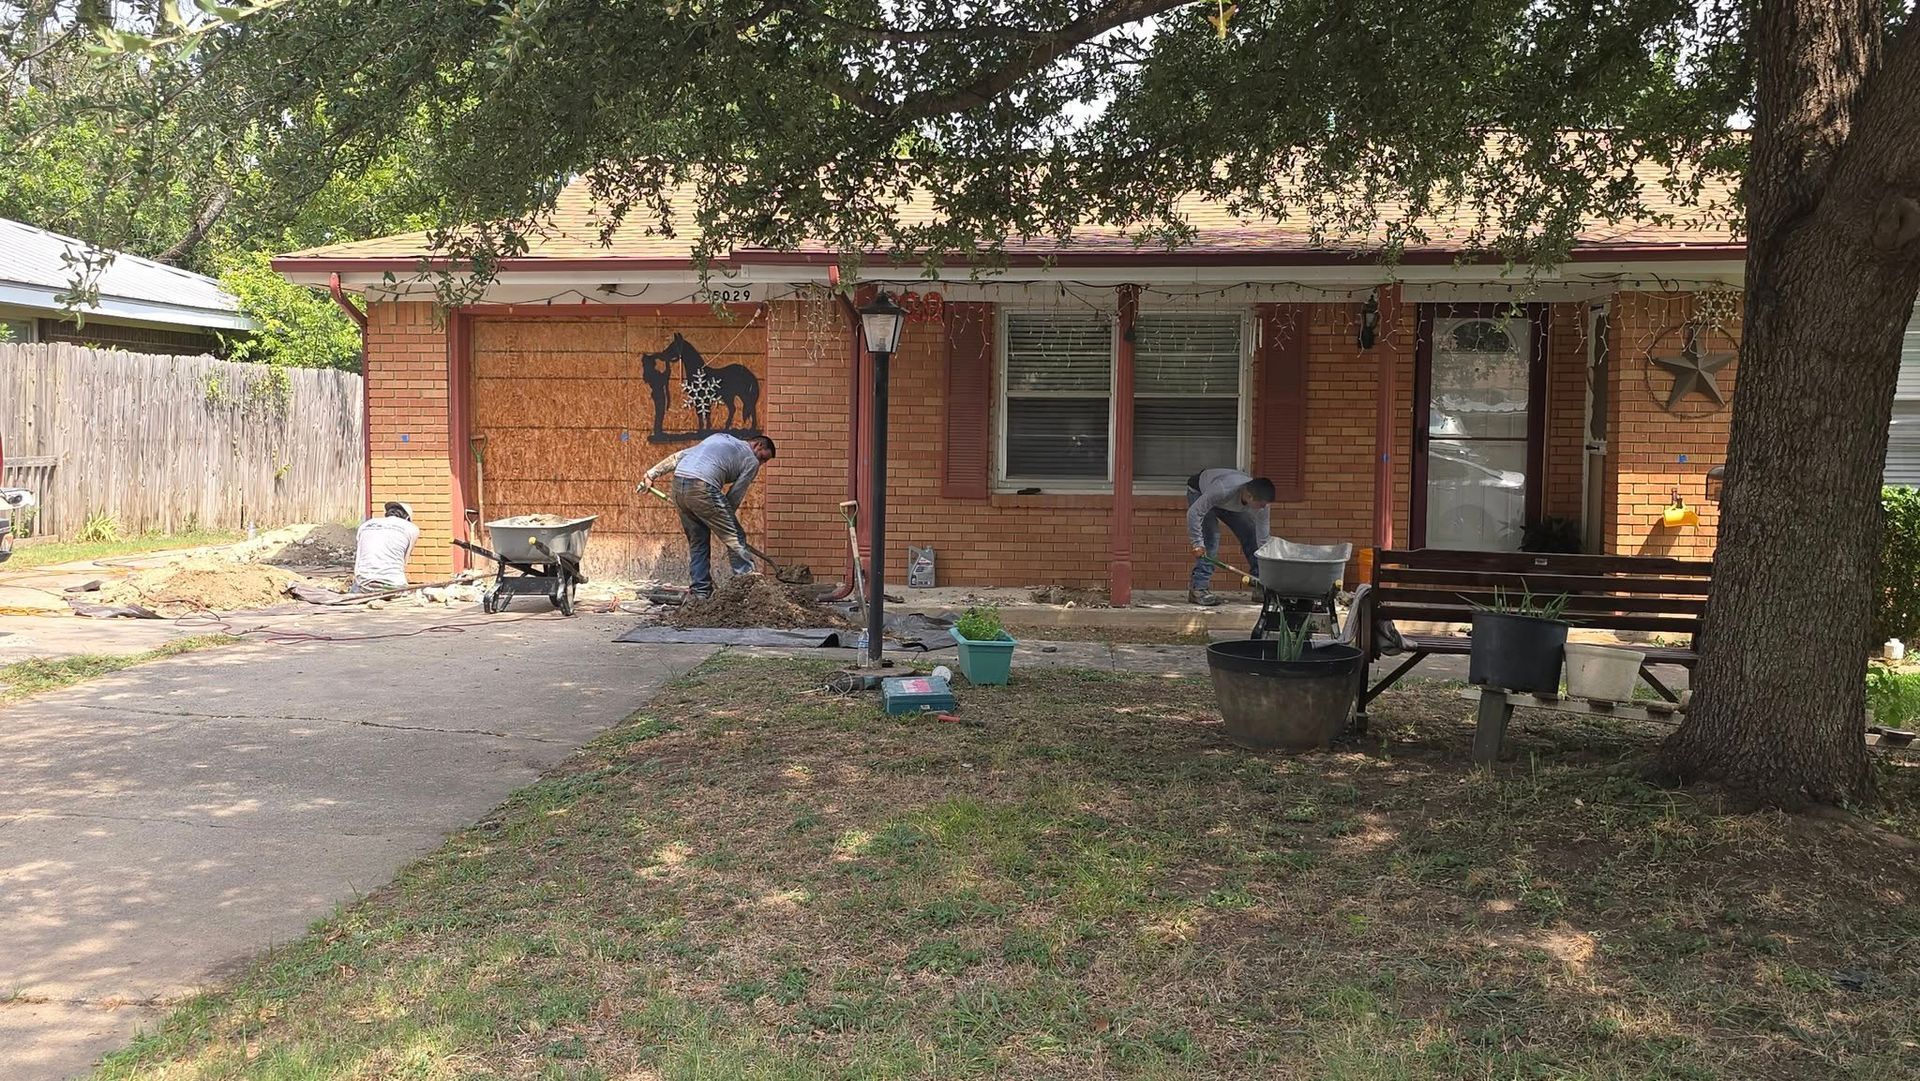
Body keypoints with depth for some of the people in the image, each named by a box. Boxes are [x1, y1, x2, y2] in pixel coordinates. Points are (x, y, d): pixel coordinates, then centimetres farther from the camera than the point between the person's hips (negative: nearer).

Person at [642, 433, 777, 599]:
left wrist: (651, 474, 25)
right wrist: (722, 520, 18)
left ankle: (701, 592, 16)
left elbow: (679, 456, 26)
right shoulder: (751, 461, 11)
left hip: (678, 481, 7)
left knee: (697, 541, 17)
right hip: (702, 487, -7)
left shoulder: (720, 438, 30)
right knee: (735, 537, 0)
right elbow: (735, 495, 7)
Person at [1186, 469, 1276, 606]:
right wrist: (1197, 544, -39)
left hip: (1226, 502, 5)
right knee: (1211, 537, -24)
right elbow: (1194, 513, -38)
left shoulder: (1260, 502, -28)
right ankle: (1198, 589, -21)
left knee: (1251, 534, -4)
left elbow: (1263, 539, -19)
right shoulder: (1223, 490, -47)